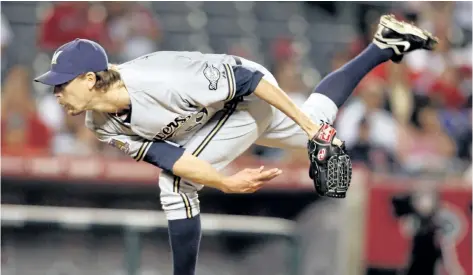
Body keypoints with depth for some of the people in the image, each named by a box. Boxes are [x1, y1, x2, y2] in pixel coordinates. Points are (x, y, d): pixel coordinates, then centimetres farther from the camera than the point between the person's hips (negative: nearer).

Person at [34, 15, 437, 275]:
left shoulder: (159, 82, -44)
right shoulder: (104, 127, -22)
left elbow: (244, 77, -36)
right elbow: (169, 157, -25)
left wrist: (306, 123, -32)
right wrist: (225, 183, -42)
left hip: (252, 97, -7)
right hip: (221, 113, 7)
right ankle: (383, 46, 41)